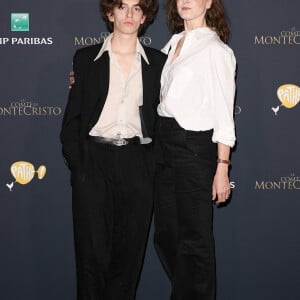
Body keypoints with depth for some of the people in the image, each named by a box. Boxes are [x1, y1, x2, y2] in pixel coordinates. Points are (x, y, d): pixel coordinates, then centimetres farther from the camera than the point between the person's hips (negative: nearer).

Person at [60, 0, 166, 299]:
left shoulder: (157, 62, 8)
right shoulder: (86, 58, 5)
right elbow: (72, 117, 5)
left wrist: (158, 165, 2)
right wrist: (77, 165, -4)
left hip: (138, 164, 1)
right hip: (93, 161, -1)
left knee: (129, 250, 6)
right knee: (94, 251, -1)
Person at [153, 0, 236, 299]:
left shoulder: (216, 50, -10)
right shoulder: (172, 43, 11)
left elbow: (223, 115, -11)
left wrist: (222, 168, -15)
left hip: (195, 147, -7)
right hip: (164, 145, 7)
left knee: (194, 240, 4)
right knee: (166, 235, 16)